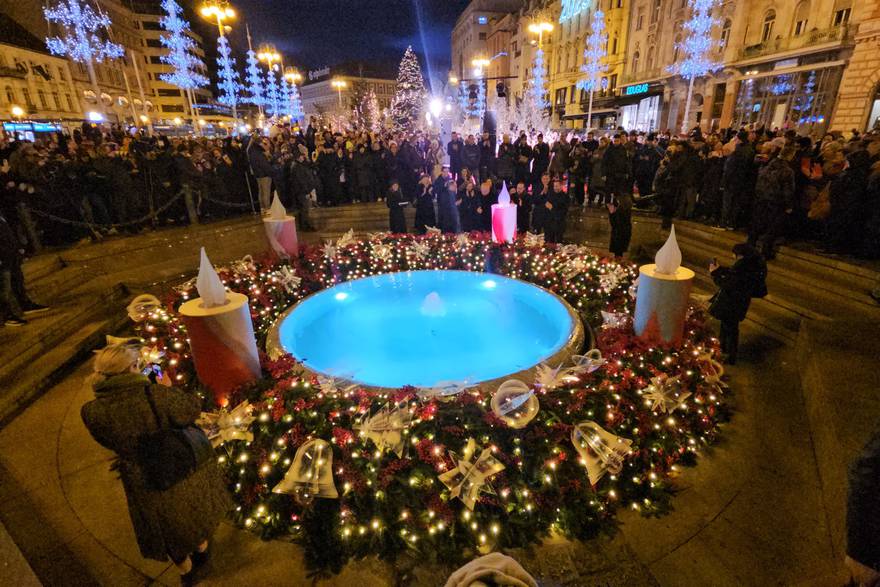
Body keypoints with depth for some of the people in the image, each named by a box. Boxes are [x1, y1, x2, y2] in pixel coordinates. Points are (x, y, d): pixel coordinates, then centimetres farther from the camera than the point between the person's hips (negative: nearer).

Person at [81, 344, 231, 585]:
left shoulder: (92, 413, -23)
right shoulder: (156, 394, -32)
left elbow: (110, 441, -2)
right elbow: (193, 408, -16)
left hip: (148, 485, 2)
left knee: (169, 525, 29)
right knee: (195, 508, 31)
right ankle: (201, 549, 58)